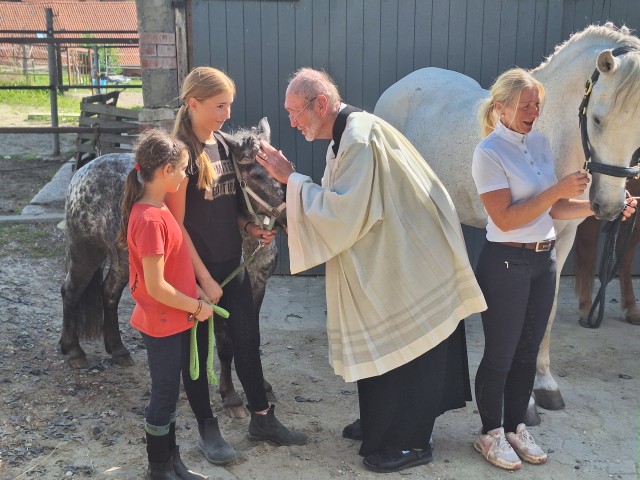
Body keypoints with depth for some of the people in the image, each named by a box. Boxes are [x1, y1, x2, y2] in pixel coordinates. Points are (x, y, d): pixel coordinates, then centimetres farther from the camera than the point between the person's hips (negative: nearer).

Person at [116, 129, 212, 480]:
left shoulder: (157, 209, 5)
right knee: (165, 394, 6)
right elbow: (156, 287, -24)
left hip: (173, 319, 9)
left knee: (169, 392, 18)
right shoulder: (150, 219, -25)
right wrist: (196, 307, -14)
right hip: (163, 323, -9)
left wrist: (196, 294, 5)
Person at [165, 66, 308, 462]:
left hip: (233, 263, 7)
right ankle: (208, 429, 25)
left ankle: (262, 419, 29)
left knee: (248, 342, 14)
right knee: (197, 349, 9)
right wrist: (204, 278, -17)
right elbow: (176, 225, -17)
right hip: (198, 270, -7)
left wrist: (250, 228, -3)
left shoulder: (225, 146, 6)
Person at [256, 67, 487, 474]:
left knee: (405, 353, 3)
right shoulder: (344, 138, 8)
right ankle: (382, 424, 35)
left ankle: (409, 443, 19)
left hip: (409, 264, -10)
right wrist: (287, 220, 2)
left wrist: (291, 177, -19)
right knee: (383, 348, 19)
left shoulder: (361, 138, -23)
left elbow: (345, 212, -27)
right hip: (388, 261, 10)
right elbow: (340, 205, 13)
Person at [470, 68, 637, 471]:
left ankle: (516, 426, 32)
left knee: (528, 351, 16)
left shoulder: (540, 142, 6)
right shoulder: (489, 153, -15)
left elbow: (553, 208, 8)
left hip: (544, 260, 7)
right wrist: (558, 190, -24)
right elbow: (505, 218, -21)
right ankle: (491, 433, 24)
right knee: (500, 354, 6)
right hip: (506, 264, -7)